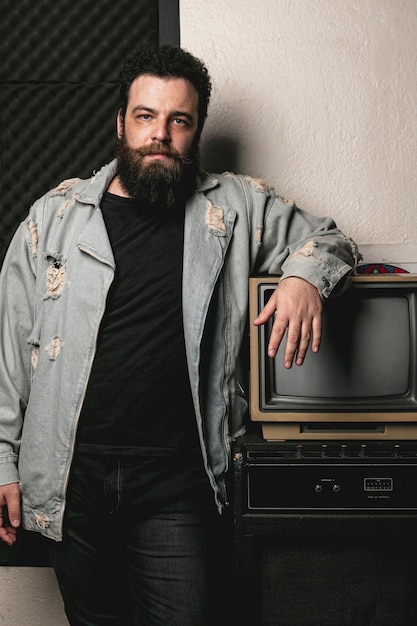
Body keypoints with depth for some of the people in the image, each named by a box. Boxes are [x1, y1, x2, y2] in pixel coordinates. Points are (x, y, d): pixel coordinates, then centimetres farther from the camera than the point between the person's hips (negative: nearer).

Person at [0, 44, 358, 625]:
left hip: (177, 478, -1)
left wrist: (305, 275, -10)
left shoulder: (235, 207, 3)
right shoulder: (53, 216, 3)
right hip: (68, 474, 2)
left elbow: (325, 238, 15)